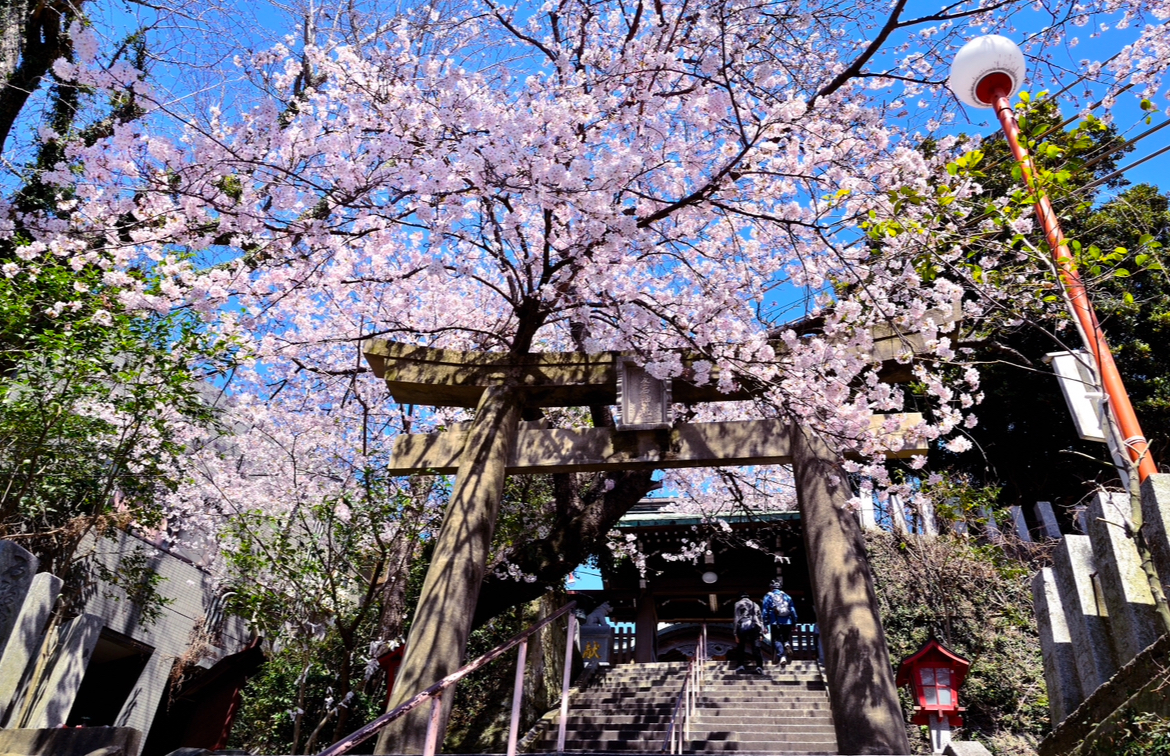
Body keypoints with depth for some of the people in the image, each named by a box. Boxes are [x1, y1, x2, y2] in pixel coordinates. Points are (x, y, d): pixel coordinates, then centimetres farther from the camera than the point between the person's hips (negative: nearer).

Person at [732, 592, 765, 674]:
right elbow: (760, 619, 16)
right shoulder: (755, 604, 24)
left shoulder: (738, 604, 14)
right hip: (754, 627, 2)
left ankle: (740, 665, 9)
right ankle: (759, 666, -16)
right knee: (756, 647, -2)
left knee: (741, 647, 14)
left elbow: (737, 618, 4)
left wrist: (736, 634, 3)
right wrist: (761, 632, 14)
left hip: (743, 626, -2)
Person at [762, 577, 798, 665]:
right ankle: (787, 644, -16)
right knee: (786, 638, 15)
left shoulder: (768, 597, 4)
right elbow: (793, 611, 9)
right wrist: (794, 624, 14)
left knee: (777, 639, 4)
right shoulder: (787, 596, 10)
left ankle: (782, 656, -13)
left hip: (775, 623, -2)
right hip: (787, 622, 2)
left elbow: (765, 611, 0)